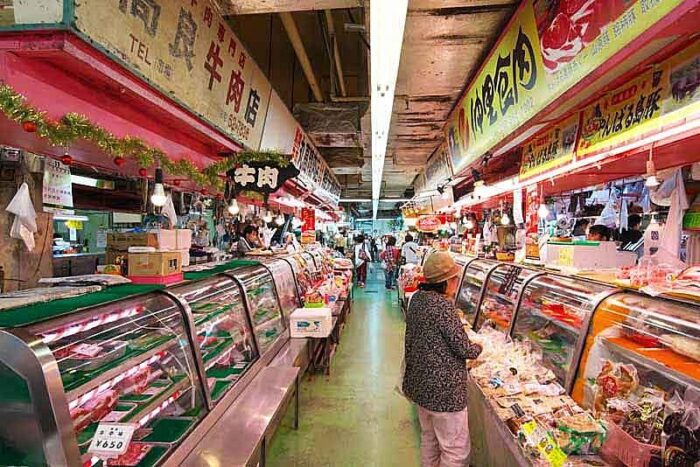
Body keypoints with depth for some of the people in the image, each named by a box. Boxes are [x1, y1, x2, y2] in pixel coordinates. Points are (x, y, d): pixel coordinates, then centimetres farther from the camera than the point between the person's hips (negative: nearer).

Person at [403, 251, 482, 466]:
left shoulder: (417, 298, 0)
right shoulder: (443, 306, -25)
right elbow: (462, 348, -19)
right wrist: (478, 347, 1)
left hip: (420, 382, 9)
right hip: (443, 388, -9)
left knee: (429, 439, 26)